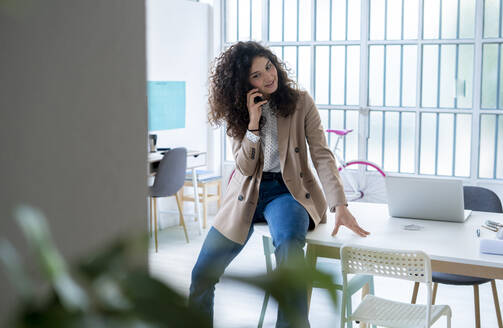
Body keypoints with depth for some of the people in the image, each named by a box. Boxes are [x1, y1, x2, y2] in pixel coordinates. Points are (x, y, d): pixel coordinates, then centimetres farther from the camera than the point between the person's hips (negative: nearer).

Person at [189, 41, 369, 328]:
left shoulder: (301, 102, -3)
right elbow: (245, 167, -4)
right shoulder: (238, 111, 3)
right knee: (202, 275, 1)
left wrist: (340, 206, -21)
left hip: (287, 191, -3)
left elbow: (322, 155, -9)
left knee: (289, 243, -39)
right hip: (247, 194, 3)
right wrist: (253, 123, -17)